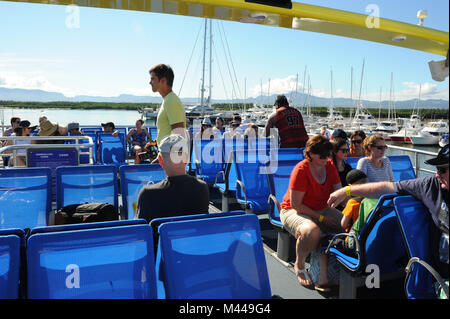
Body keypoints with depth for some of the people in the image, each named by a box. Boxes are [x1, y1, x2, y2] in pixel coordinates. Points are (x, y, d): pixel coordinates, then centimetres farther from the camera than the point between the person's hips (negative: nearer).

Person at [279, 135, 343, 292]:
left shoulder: (329, 165, 1)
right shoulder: (301, 170, -19)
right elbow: (296, 205, -19)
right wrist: (320, 218, -18)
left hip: (322, 210, 7)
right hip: (293, 211, -6)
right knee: (312, 230, -39)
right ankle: (299, 265, -6)